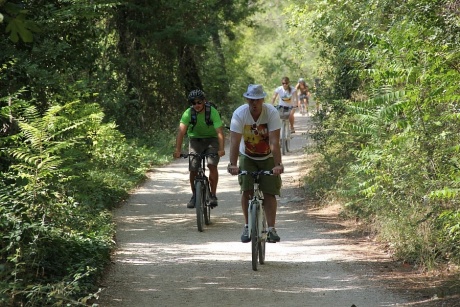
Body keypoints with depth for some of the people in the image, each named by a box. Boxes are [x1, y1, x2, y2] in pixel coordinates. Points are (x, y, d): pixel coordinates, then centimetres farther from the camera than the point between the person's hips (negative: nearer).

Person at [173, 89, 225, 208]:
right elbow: (181, 132, -26)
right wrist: (177, 150, -38)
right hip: (195, 140, 2)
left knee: (212, 165, -22)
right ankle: (194, 195, 14)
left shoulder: (212, 112, -23)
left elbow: (219, 132, -31)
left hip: (211, 139, -2)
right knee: (193, 170, -8)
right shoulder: (188, 113, -18)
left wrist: (221, 149, -45)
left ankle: (213, 195, -10)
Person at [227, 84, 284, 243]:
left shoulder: (272, 112, -23)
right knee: (247, 190, -12)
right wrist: (233, 164, -39)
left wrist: (278, 164, -39)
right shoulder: (239, 114, -22)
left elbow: (274, 141, -30)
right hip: (247, 157, 0)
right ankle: (247, 226, 2)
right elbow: (235, 141, -28)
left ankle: (271, 229, -4)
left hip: (268, 158, 0)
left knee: (269, 193, -8)